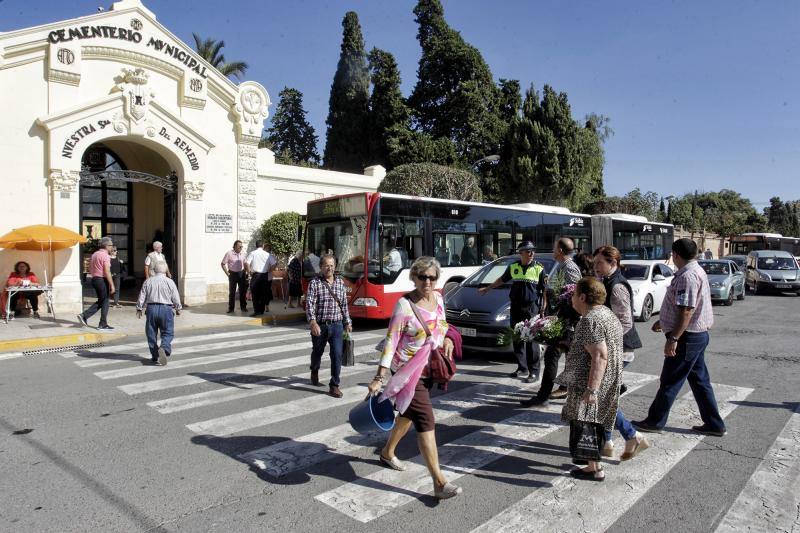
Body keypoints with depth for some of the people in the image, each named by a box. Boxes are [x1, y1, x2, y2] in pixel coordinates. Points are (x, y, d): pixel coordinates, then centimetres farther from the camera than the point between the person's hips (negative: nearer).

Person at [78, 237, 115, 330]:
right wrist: (112, 285, -18)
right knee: (105, 302, 2)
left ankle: (84, 315, 7)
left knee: (100, 301, 18)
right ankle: (103, 324, 6)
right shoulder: (105, 256, -14)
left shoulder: (94, 254, 13)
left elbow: (90, 270, 17)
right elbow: (107, 272, -20)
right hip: (102, 280, -8)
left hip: (94, 279, 8)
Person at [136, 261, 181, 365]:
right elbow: (176, 298, 1)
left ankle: (155, 356, 16)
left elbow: (142, 297, 6)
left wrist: (139, 309, 18)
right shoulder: (170, 282, -3)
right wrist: (178, 309, 16)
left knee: (151, 333, 12)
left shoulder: (148, 281, 3)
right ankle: (163, 348, -23)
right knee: (167, 332, 5)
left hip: (151, 308, 2)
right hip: (166, 309, -2)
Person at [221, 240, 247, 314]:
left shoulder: (242, 254, 5)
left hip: (241, 274, 4)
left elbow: (245, 263, 18)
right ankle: (231, 308, 11)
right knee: (232, 292, 3)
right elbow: (223, 264, -5)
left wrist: (245, 272, 6)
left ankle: (243, 307, 14)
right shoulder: (229, 253, -9)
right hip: (233, 274, -3)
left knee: (243, 291, 4)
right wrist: (227, 274, -9)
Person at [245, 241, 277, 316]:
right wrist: (269, 271, 6)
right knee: (263, 293, 11)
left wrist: (249, 271, -1)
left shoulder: (252, 253, -2)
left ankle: (257, 311, -2)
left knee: (255, 293, 3)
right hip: (265, 276, 2)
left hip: (255, 275, -2)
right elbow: (274, 263, -3)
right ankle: (262, 310, 16)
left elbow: (246, 263, -12)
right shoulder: (267, 254, 2)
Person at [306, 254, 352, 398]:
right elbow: (310, 304, -15)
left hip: (336, 325, 2)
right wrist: (312, 322, -29)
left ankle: (334, 385, 4)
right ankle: (314, 372, 50)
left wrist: (347, 322, 18)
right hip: (319, 326, -2)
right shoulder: (315, 283, -7)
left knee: (337, 355, -7)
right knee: (317, 352, 18)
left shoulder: (340, 283, 7)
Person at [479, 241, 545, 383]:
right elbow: (502, 280, 24)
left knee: (532, 340, -5)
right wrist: (487, 289, 30)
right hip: (516, 307, 4)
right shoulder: (513, 267, 8)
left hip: (531, 308, -4)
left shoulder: (539, 268, -2)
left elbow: (545, 289, -1)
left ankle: (533, 371, 1)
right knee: (517, 339, 9)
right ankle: (522, 367, 21)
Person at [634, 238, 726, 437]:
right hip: (698, 335, 10)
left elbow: (687, 311, -27)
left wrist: (673, 338, -26)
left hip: (687, 337, -10)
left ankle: (655, 421, 11)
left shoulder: (688, 276, -21)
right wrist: (663, 321, 31)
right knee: (700, 380, 16)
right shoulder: (697, 271, 13)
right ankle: (714, 424, 24)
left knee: (670, 382, 0)